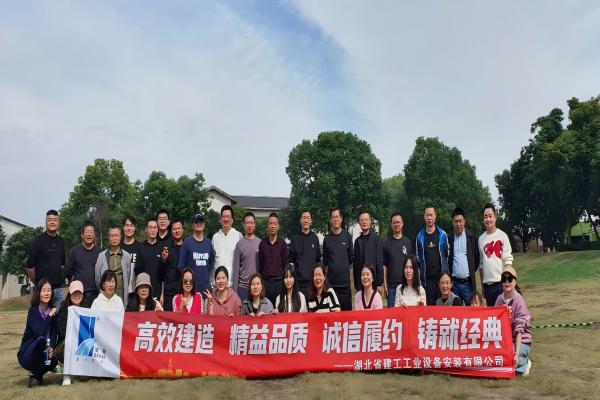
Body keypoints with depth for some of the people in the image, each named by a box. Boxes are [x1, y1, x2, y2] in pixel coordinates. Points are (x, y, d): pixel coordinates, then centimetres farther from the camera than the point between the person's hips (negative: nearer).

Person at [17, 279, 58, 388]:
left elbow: (54, 334, -4)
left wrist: (51, 347, -21)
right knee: (41, 340, -34)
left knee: (55, 358, -28)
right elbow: (39, 333, -27)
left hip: (44, 352, 4)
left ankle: (38, 374, 7)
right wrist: (50, 316, -23)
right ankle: (36, 376, -12)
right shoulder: (33, 310, -13)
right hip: (27, 355, -4)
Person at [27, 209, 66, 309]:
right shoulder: (39, 240, -5)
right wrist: (38, 283, 1)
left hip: (59, 288, 5)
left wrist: (60, 278, 11)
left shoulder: (61, 241, 11)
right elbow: (30, 267, -6)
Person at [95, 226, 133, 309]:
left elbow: (130, 277, 9)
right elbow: (97, 277, 8)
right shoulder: (101, 256, 5)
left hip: (122, 296, 0)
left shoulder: (127, 256, 6)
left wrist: (127, 292, 7)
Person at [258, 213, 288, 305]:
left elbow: (285, 264, 4)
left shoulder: (282, 243, 3)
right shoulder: (262, 244, 7)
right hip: (265, 281, 1)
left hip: (279, 281, -1)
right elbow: (259, 264, 10)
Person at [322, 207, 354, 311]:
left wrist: (345, 266, 5)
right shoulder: (327, 238, 6)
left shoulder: (347, 236, 3)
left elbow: (351, 257, 10)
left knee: (347, 308, 2)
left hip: (345, 280, -1)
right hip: (331, 281, 1)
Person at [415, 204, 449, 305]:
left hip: (441, 276, -1)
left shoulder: (442, 235, 3)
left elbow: (447, 255, 7)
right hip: (426, 278, 1)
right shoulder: (420, 236, 5)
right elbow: (418, 258, 11)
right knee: (428, 305, 2)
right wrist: (420, 276, 8)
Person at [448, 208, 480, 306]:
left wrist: (471, 273, 8)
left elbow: (477, 257, 8)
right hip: (454, 283, 1)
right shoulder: (449, 238, 3)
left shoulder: (471, 237, 2)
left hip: (468, 283, -1)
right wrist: (449, 275, 7)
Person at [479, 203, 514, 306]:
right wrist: (482, 284, 14)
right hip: (487, 283, 4)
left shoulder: (502, 236, -3)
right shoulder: (481, 238, 9)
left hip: (500, 282, -4)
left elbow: (508, 261, -6)